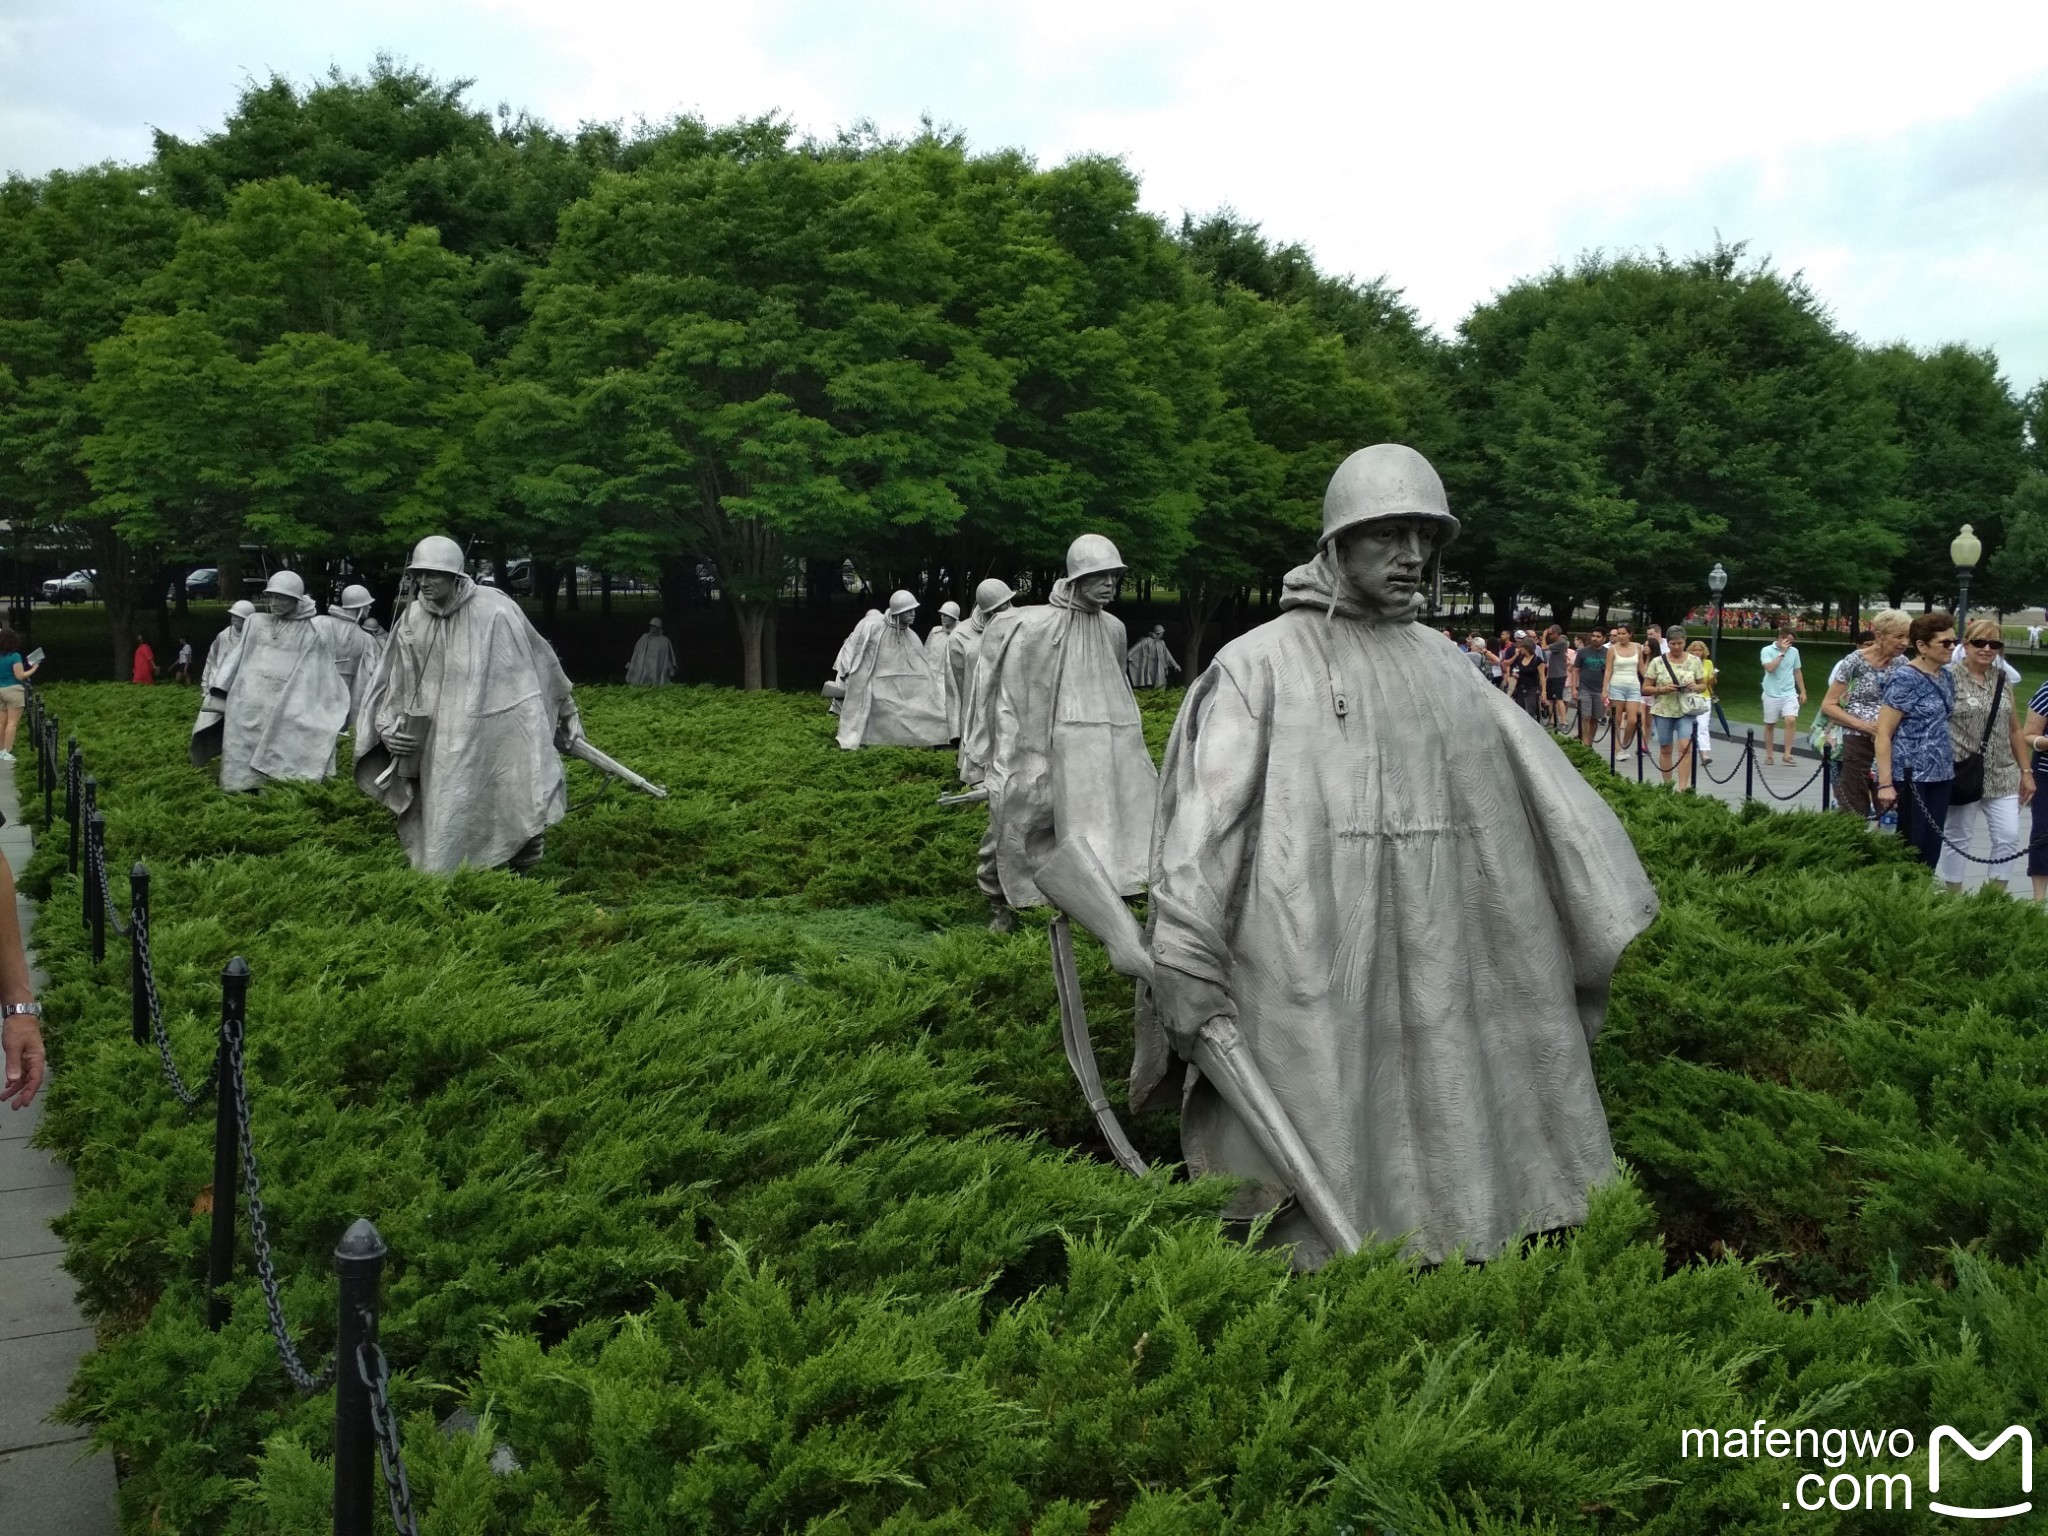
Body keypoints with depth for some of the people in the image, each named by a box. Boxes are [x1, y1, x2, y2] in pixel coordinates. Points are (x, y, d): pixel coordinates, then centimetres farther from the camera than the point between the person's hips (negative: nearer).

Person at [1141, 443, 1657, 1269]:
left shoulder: (1441, 662, 12)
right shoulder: (1262, 660, -4)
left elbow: (1539, 784, 14)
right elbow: (1205, 809, -11)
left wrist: (1616, 914, 13)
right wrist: (1183, 962, -19)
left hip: (1429, 962, 5)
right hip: (1308, 962, -5)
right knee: (1313, 1178, 1)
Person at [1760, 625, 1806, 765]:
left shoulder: (1794, 651, 6)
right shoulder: (1767, 650, -4)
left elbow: (1797, 672, 15)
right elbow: (1770, 668, -20)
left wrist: (1803, 691, 15)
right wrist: (1782, 652, -17)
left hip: (1789, 694, 2)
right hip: (1772, 694, -2)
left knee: (1791, 721, -17)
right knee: (1769, 725, 8)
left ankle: (1787, 754, -13)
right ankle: (1768, 755, 20)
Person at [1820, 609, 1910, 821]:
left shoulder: (1901, 664, 6)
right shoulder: (1855, 662, -7)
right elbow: (1828, 705, -6)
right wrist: (1863, 724, -17)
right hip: (1857, 743, -4)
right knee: (1855, 812, -1)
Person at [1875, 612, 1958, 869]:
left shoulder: (1947, 677, 10)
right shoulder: (1904, 679, -12)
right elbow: (1883, 734, -14)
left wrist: (1951, 763, 13)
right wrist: (1885, 784, -18)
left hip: (1940, 775, 7)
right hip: (1910, 776, -7)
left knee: (1932, 848, 9)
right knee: (1909, 847, -1)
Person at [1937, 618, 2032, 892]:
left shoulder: (2003, 680, 11)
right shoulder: (1949, 676, -8)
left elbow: (2015, 730, 16)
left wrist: (2026, 771, 13)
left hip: (2002, 776, 6)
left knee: (2008, 837, 3)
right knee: (1957, 837, 5)